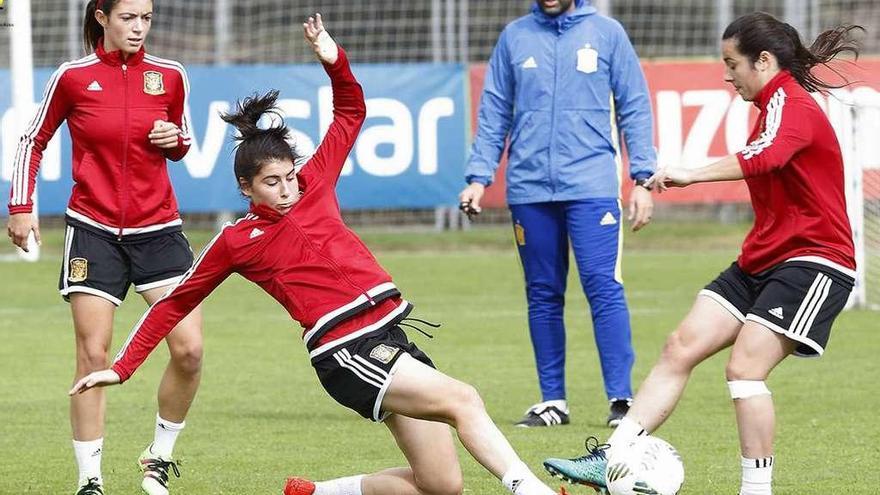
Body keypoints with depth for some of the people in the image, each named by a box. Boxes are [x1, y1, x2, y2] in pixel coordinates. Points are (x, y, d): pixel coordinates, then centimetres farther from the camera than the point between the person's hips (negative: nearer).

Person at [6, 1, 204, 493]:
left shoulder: (170, 75, 3)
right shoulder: (73, 77, -3)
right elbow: (35, 140, 9)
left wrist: (175, 140, -5)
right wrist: (21, 206, 3)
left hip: (159, 228, 2)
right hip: (94, 231, -2)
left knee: (190, 349, -10)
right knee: (93, 355, -5)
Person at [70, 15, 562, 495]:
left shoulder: (314, 185, 14)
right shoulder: (237, 242, 4)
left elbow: (351, 112, 22)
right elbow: (175, 303, 13)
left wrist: (336, 61, 3)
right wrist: (123, 368, 12)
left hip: (390, 332, 7)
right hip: (346, 350, -7)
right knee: (462, 400, -26)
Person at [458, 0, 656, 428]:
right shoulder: (514, 37, 11)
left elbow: (635, 108, 6)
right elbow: (493, 114, 13)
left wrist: (642, 179, -1)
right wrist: (478, 177, 4)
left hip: (591, 186, -3)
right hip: (529, 189, 3)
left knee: (604, 288, -12)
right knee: (543, 296, 6)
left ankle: (621, 400, -11)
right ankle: (552, 401, 14)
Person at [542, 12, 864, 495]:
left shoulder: (790, 103, -15)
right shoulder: (778, 104, 17)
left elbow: (763, 157, -37)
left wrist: (692, 174, -41)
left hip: (813, 264, -10)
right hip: (763, 261, 10)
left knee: (744, 367, -19)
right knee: (681, 347, 0)